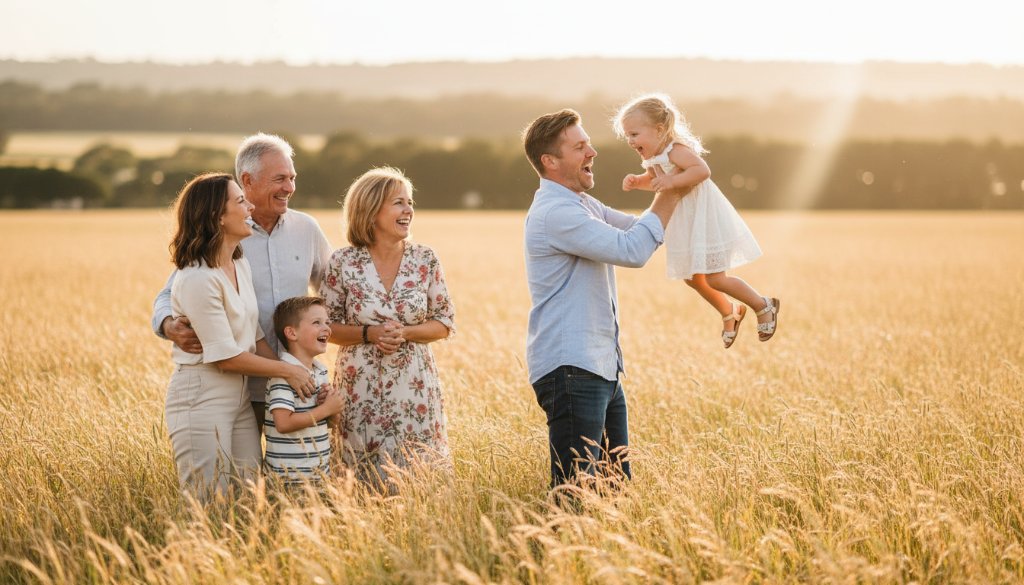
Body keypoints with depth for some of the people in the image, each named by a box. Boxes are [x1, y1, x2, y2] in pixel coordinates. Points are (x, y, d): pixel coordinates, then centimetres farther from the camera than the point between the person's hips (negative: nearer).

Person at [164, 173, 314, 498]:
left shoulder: (241, 266, 8)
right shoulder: (198, 279, -20)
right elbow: (226, 357, -18)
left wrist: (298, 375, 2)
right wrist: (286, 371, -8)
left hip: (239, 398, 8)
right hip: (201, 401, -8)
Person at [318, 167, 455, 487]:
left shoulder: (425, 260, 0)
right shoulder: (343, 263, -4)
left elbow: (445, 323, 4)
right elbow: (323, 326, 1)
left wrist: (405, 332, -14)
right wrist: (369, 333, -15)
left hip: (415, 388, 1)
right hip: (362, 390, -1)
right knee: (367, 479, 4)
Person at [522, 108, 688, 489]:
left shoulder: (584, 206, 18)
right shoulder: (554, 212, -15)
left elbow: (641, 231, 26)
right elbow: (633, 251, -21)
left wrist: (673, 190, 10)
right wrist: (669, 194, -13)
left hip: (602, 371, 10)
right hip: (570, 372, -10)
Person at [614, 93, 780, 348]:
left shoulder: (676, 151, -25)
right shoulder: (652, 157, 3)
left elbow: (703, 169, -38)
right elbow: (652, 179, 22)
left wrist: (672, 181, -44)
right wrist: (636, 181, 2)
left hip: (706, 219, -10)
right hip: (686, 225, 10)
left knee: (715, 279, -6)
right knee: (692, 278, 18)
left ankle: (764, 306, 14)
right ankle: (729, 312, 39)